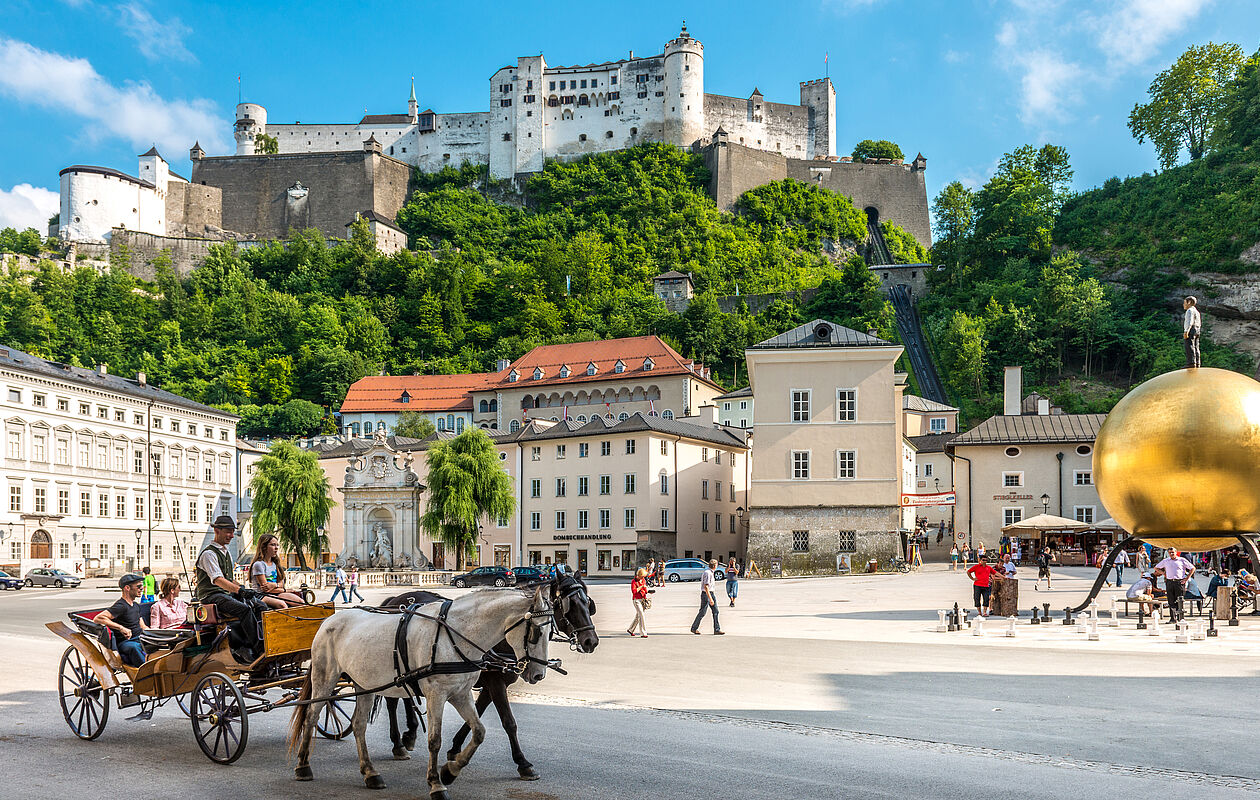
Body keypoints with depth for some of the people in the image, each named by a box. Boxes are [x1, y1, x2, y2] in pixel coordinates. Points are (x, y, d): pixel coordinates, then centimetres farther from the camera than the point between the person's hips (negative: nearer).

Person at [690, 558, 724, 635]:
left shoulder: (710, 572, 12)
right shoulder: (707, 573, -19)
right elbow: (705, 587, -25)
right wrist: (710, 599, -28)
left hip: (711, 593, 9)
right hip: (706, 594, -9)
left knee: (715, 611, 1)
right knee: (702, 612, 1)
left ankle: (717, 630, 0)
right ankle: (694, 628, 16)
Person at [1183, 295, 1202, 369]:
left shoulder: (1190, 310, -6)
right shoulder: (1196, 311, 25)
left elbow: (1190, 321, -19)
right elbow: (1199, 323, 28)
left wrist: (1186, 331, -27)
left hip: (1190, 330, -10)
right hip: (1197, 331, 10)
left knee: (1190, 347, -14)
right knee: (1195, 348, 6)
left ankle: (1191, 363, -22)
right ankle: (1197, 364, 3)